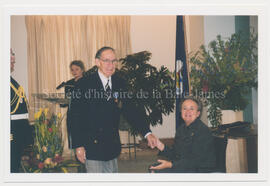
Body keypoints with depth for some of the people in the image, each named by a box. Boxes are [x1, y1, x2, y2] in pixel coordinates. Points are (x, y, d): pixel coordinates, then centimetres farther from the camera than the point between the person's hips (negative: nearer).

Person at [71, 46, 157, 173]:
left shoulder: (119, 84, 5)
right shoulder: (85, 84, -9)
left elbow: (130, 110, 3)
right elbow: (77, 117, -10)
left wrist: (147, 133, -7)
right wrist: (78, 145, -13)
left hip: (112, 146, 5)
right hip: (92, 147, -5)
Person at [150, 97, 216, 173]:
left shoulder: (203, 131, -17)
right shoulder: (181, 129, 11)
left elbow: (196, 161, -22)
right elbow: (175, 154, 13)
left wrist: (170, 165, -26)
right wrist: (162, 147, -5)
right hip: (182, 165, 8)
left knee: (160, 171, -21)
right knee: (152, 168, -2)